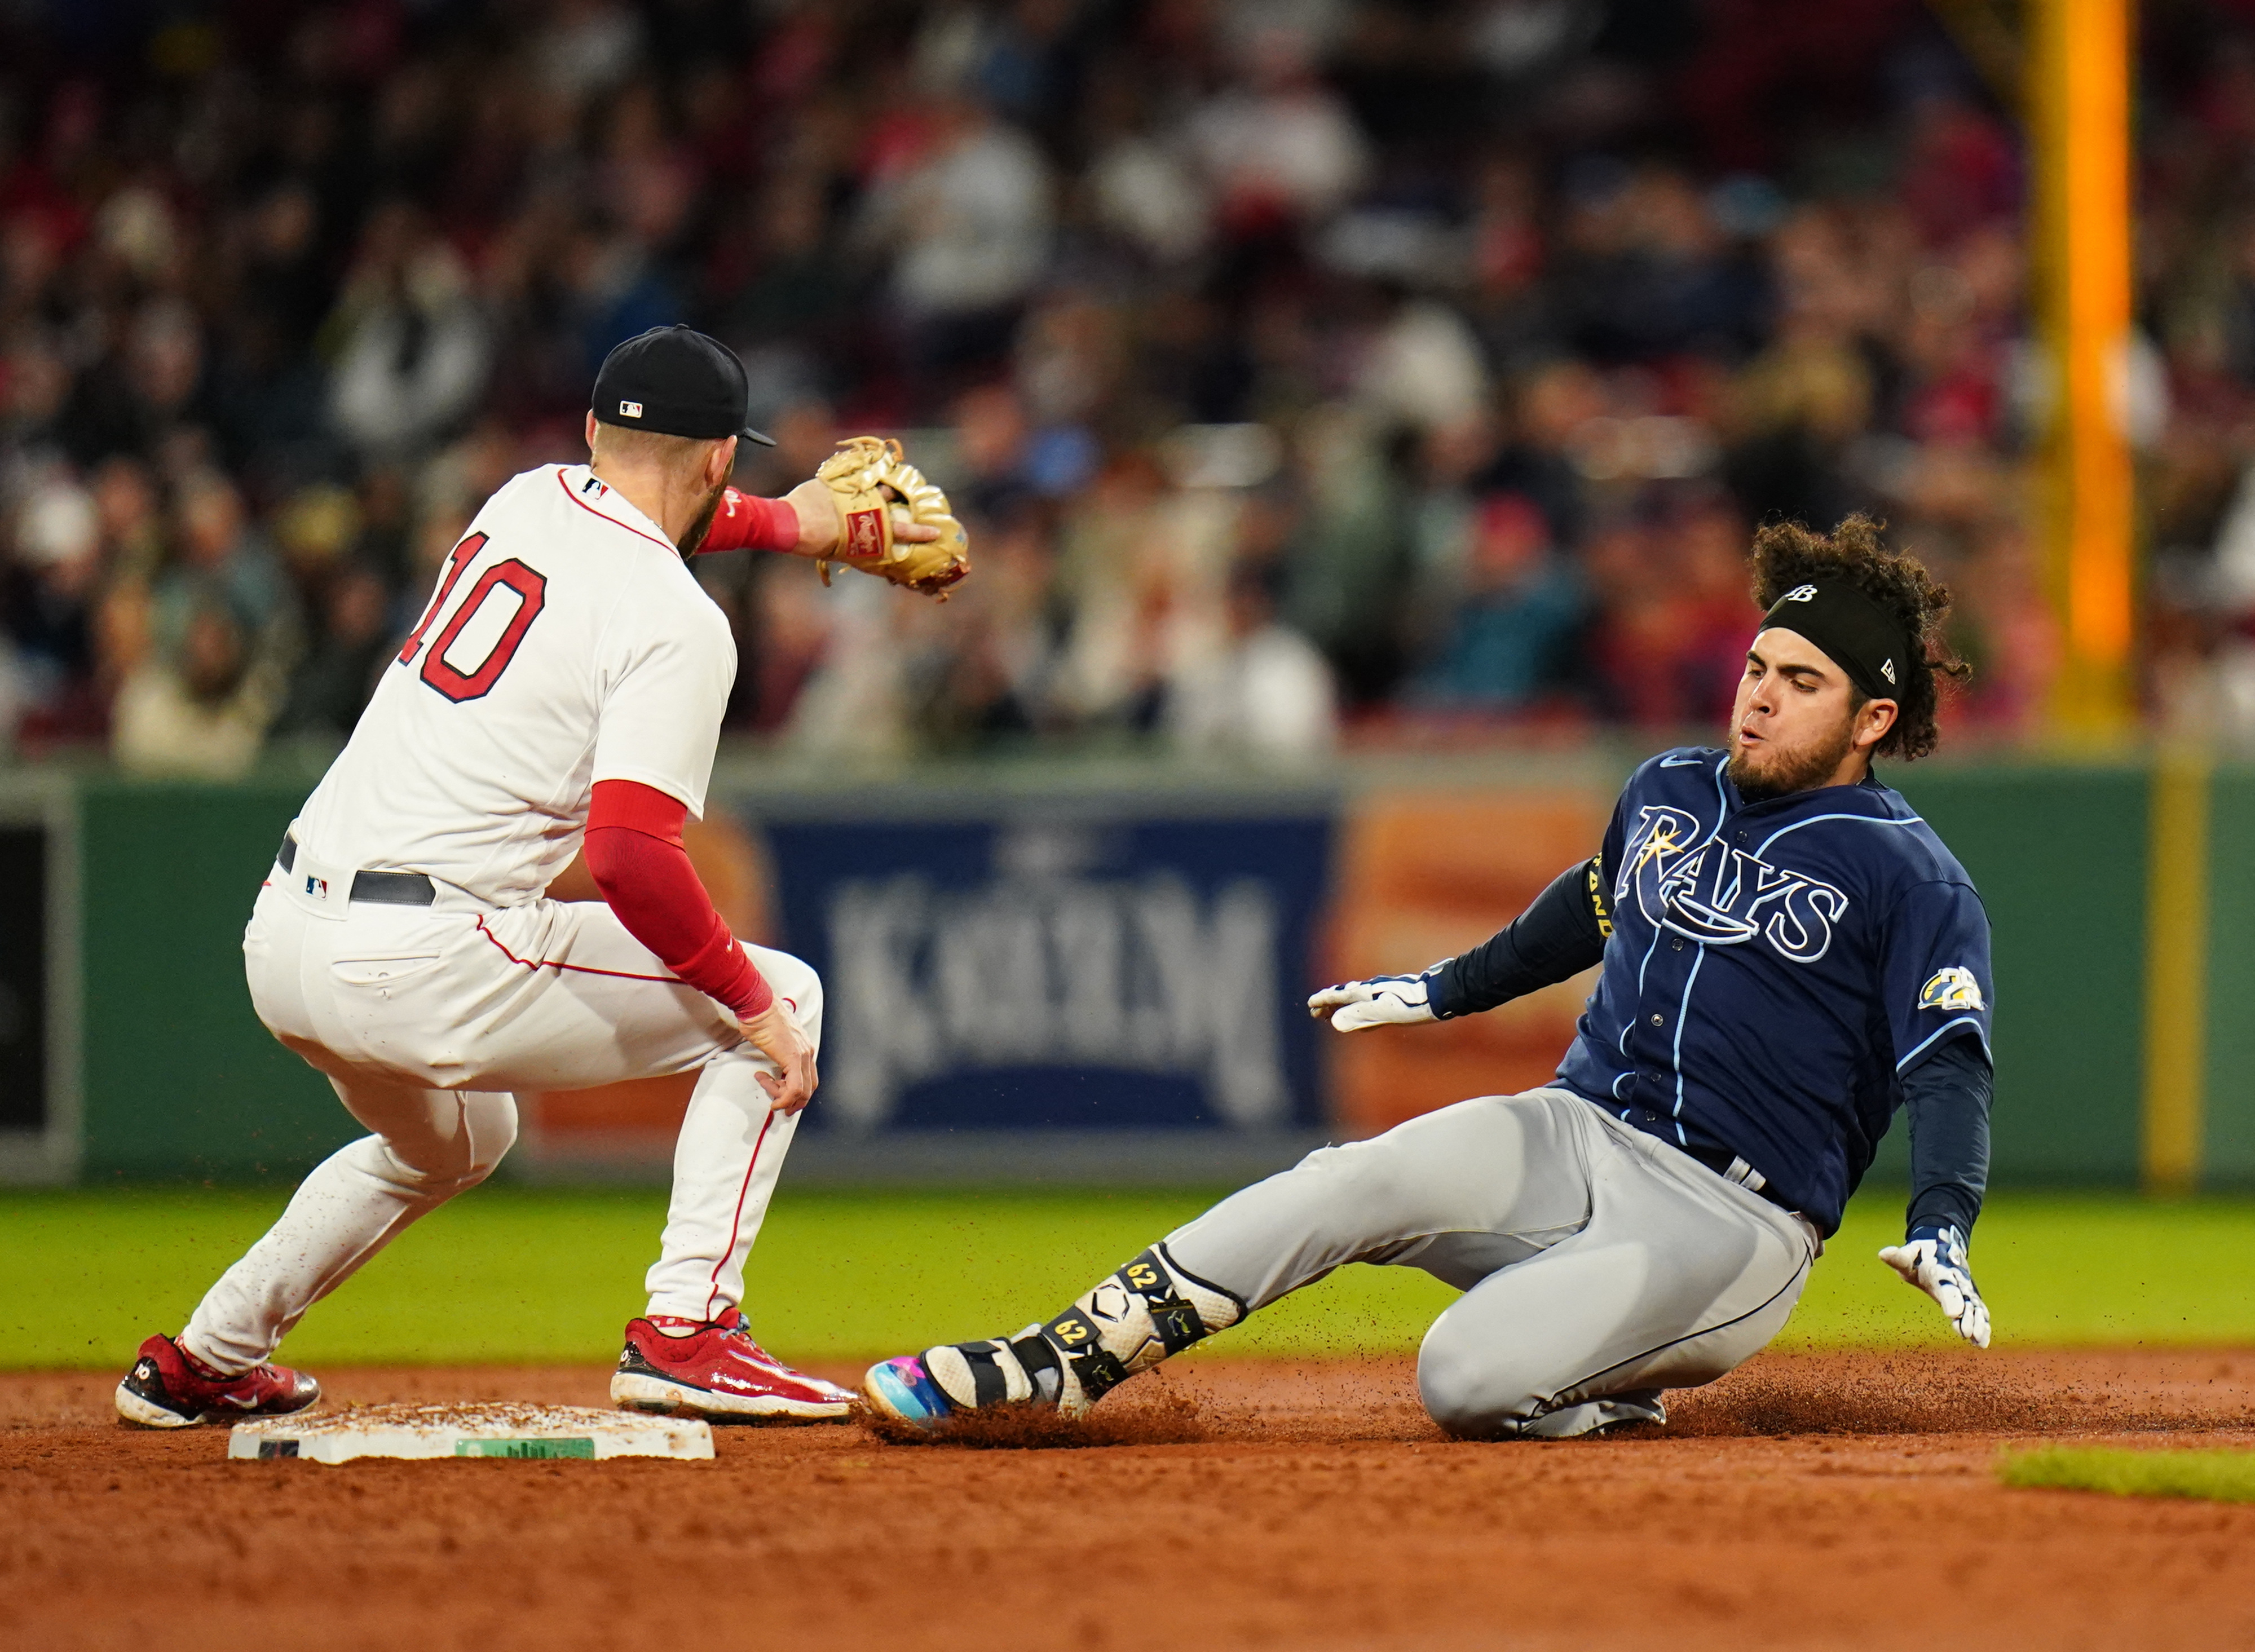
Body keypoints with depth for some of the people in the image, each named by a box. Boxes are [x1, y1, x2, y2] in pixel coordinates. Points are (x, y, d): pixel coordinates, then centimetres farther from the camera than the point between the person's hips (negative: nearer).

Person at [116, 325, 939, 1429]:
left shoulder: (530, 499, 14)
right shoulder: (676, 621, -10)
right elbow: (631, 852, -21)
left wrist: (784, 523, 43)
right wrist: (752, 1001, -11)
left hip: (280, 940, 8)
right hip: (426, 966, -8)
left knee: (456, 1142, 37)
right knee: (779, 998, 5)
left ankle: (203, 1364, 37)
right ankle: (684, 1330, -5)